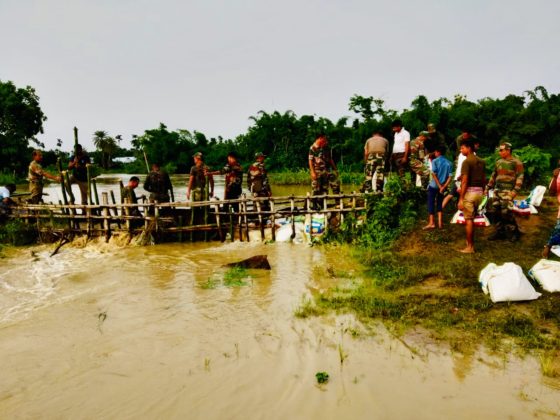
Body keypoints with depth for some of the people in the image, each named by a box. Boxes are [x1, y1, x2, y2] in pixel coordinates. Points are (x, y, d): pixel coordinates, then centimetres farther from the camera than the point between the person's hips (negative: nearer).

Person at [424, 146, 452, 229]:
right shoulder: (449, 163, 4)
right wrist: (443, 187, -8)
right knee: (439, 204, 15)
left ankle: (431, 223, -1)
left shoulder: (435, 161, -8)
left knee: (431, 203, 3)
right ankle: (440, 223, 11)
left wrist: (439, 186, -13)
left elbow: (434, 174, -16)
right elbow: (450, 177, -4)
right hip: (442, 186, 4)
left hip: (434, 186, -4)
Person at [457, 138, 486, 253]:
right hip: (479, 192, 8)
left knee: (468, 220, -2)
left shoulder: (466, 162, -13)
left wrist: (461, 199, -17)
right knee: (471, 219, 19)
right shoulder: (481, 161, 12)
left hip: (470, 192, -8)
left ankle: (469, 247, 2)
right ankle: (471, 242, 27)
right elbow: (484, 179, 16)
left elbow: (465, 181, -17)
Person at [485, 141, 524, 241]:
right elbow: (494, 176, 22)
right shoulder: (498, 162, 15)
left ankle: (514, 232, 4)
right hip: (497, 190, 7)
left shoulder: (516, 162, -4)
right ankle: (499, 231, 17)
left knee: (506, 212, -12)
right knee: (495, 211, 6)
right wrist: (488, 187, 18)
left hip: (507, 191, -7)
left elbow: (520, 177, -9)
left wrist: (515, 191, -18)